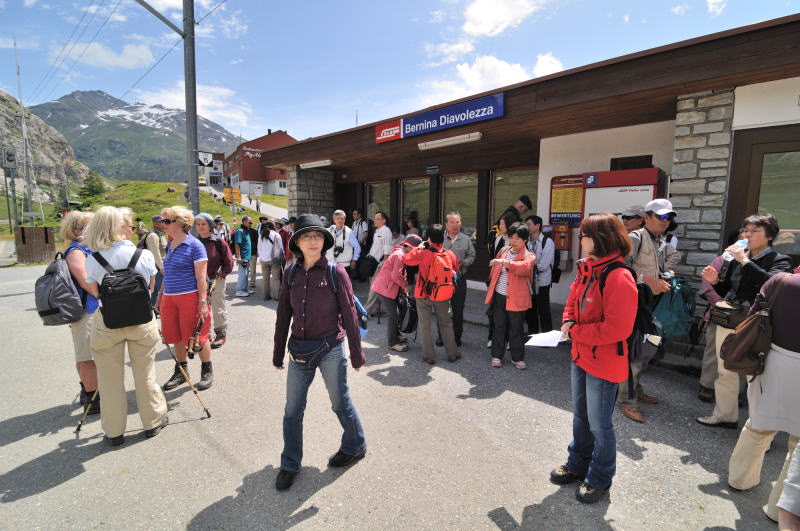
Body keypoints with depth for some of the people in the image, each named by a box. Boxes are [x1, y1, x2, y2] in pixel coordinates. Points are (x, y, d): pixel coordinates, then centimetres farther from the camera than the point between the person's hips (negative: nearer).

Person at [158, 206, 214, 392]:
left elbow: (201, 277, -14)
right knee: (176, 337, 13)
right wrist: (160, 296, 20)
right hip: (170, 298, 7)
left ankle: (207, 370, 18)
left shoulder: (194, 245, -10)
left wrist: (203, 301, -19)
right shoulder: (169, 246, 13)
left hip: (190, 296, -7)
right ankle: (181, 371, 30)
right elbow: (167, 275, 21)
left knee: (196, 337, 0)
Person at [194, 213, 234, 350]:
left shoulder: (219, 242, -8)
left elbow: (229, 263, -6)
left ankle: (221, 334, 19)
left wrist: (221, 274, -11)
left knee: (218, 309, 5)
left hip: (216, 281, -4)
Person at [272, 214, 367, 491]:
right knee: (292, 410, 12)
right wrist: (278, 354, 11)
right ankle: (290, 464, 35)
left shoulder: (336, 272, -13)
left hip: (330, 348, -3)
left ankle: (355, 447, 41)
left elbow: (349, 315, -9)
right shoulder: (291, 275, -1)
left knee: (340, 403, 15)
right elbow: (283, 317, 6)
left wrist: (356, 354, -5)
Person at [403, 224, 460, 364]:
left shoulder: (423, 253, -19)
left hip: (424, 294, -3)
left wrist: (418, 248, 3)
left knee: (425, 324, 11)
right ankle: (453, 354, 26)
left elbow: (406, 260, -6)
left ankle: (429, 356, 16)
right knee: (445, 323, 18)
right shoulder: (450, 254, -8)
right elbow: (455, 271, 7)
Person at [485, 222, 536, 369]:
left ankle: (517, 358, 24)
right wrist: (491, 290, 15)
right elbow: (494, 272, 17)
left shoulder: (529, 256, -7)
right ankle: (497, 355, 24)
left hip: (516, 299, -3)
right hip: (499, 296, 4)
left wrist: (504, 262, -43)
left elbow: (524, 267, -31)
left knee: (516, 329, 8)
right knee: (499, 327, 12)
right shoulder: (503, 251, 8)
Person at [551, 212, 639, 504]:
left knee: (600, 425, 10)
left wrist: (576, 331, -18)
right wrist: (568, 321, -5)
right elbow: (572, 302, 15)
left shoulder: (618, 277, -23)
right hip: (580, 357, 8)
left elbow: (618, 328, -27)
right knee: (581, 417, 24)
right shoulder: (585, 269, 3)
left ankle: (600, 479, 32)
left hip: (604, 363, -8)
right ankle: (578, 464, 43)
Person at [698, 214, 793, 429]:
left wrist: (745, 261, -22)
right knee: (725, 373, 15)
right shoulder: (735, 257, 9)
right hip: (727, 324, 5)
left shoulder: (780, 261, -4)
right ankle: (725, 415, 30)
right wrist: (715, 281, -3)